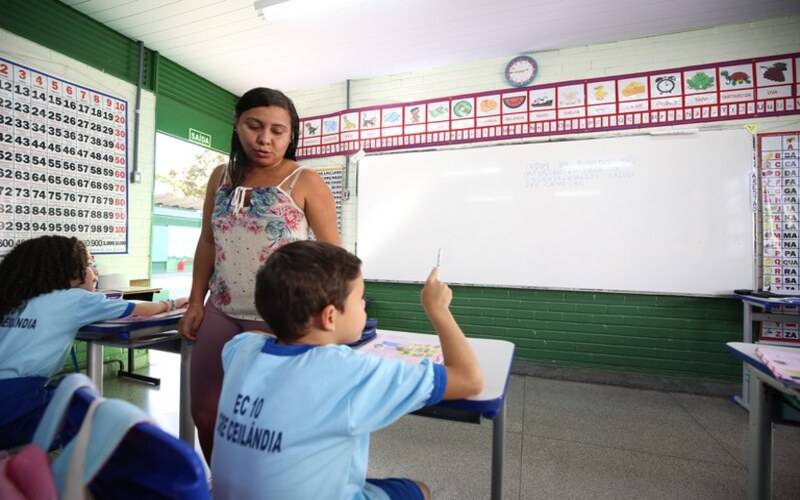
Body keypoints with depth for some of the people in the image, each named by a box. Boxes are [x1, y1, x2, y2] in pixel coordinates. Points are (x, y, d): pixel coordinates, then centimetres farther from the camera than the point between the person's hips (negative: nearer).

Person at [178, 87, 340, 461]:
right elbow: (207, 242, 13)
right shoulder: (222, 177, 8)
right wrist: (195, 303, 9)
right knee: (205, 415, 16)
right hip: (221, 313, 6)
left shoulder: (305, 182, -8)